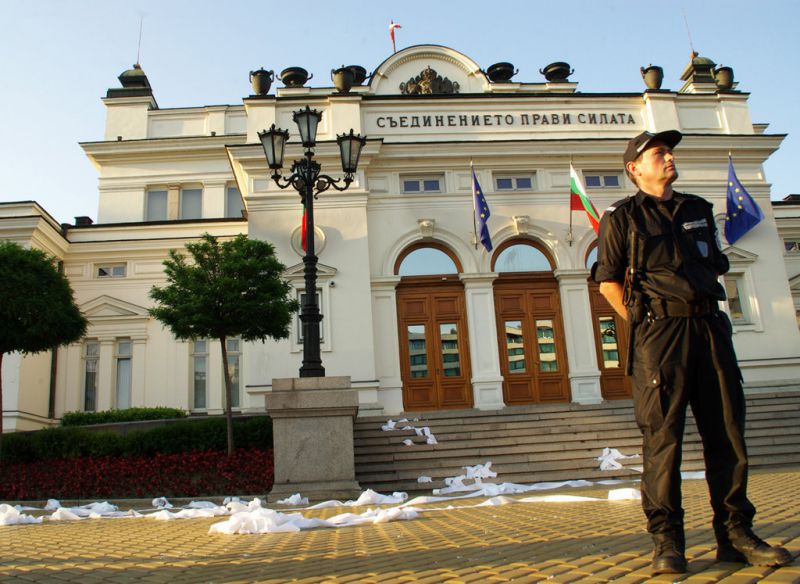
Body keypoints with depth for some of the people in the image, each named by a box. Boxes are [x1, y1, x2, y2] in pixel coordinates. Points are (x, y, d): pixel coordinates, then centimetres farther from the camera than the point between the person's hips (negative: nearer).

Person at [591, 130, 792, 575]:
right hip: (659, 332, -5)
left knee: (727, 431, 4)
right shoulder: (622, 216, 5)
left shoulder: (698, 210, 20)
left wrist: (708, 312, 14)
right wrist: (643, 322, -4)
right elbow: (608, 280, 1)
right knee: (662, 434, -5)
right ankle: (667, 541, 2)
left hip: (709, 325, 5)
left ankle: (736, 534, 14)